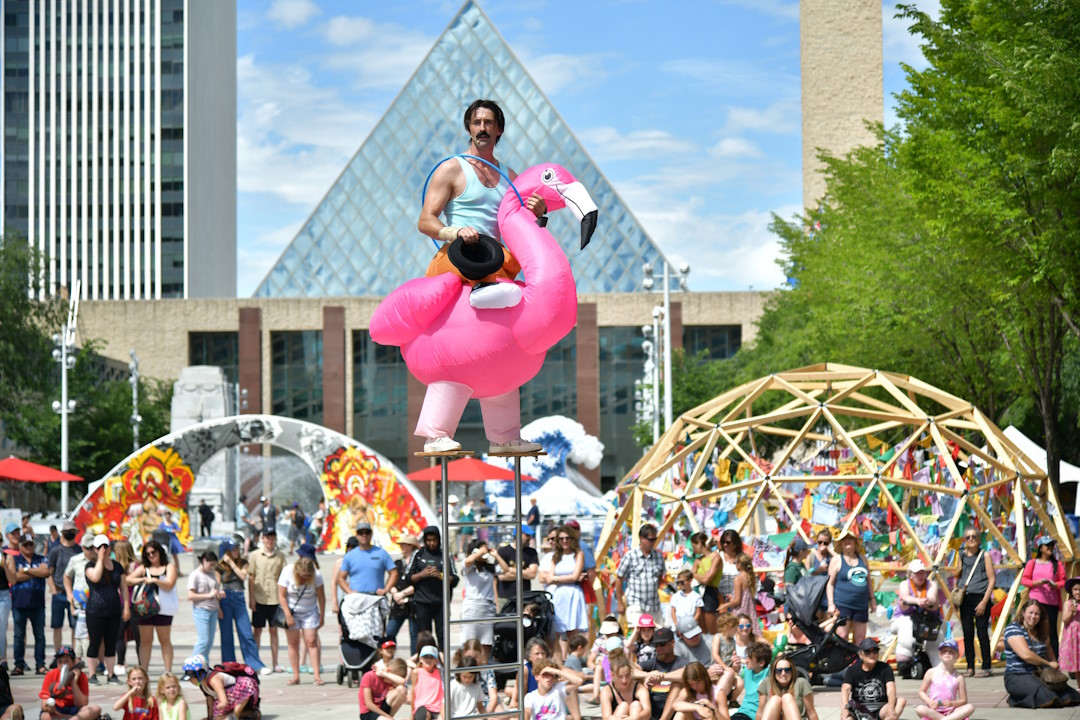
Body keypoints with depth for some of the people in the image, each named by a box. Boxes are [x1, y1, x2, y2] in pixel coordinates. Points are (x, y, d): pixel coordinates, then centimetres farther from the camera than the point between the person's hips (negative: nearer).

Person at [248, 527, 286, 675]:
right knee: (257, 630, 3)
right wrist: (251, 598, -5)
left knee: (274, 630, 8)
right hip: (259, 599, -2)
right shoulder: (255, 555, 0)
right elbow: (251, 577, 0)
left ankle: (274, 663, 14)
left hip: (275, 599, 2)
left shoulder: (280, 556, 5)